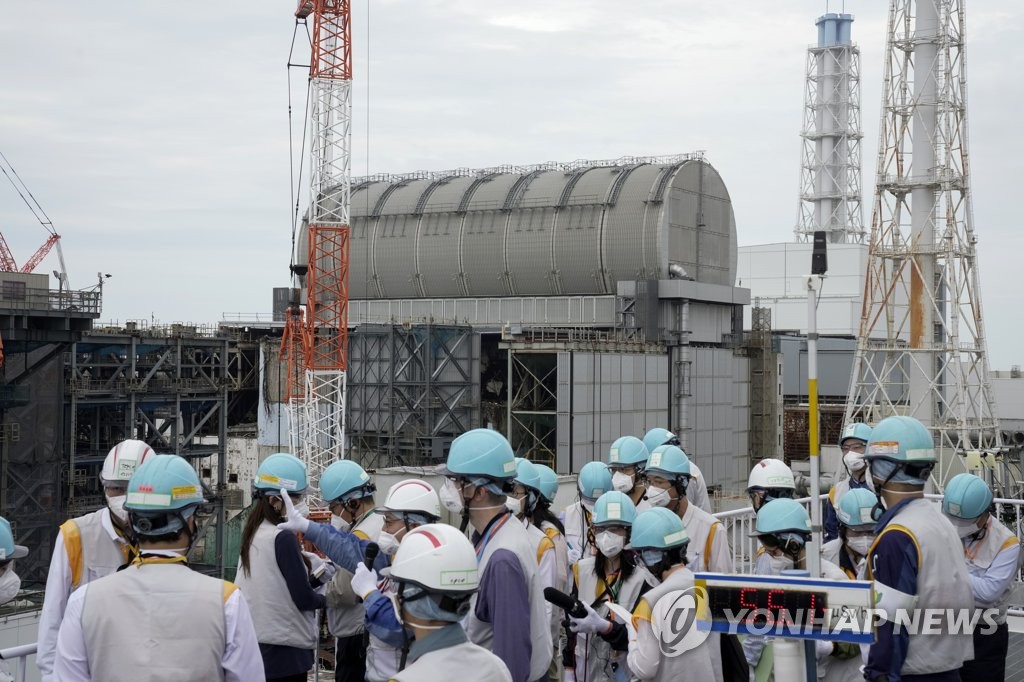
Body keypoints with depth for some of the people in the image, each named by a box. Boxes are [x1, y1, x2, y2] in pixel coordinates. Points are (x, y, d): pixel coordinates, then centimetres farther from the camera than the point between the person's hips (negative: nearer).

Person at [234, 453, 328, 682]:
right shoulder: (283, 538, -16)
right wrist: (325, 599, 3)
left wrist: (319, 576, 9)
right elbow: (303, 599, -16)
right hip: (284, 650, -8)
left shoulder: (254, 534, 8)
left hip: (257, 645, 8)